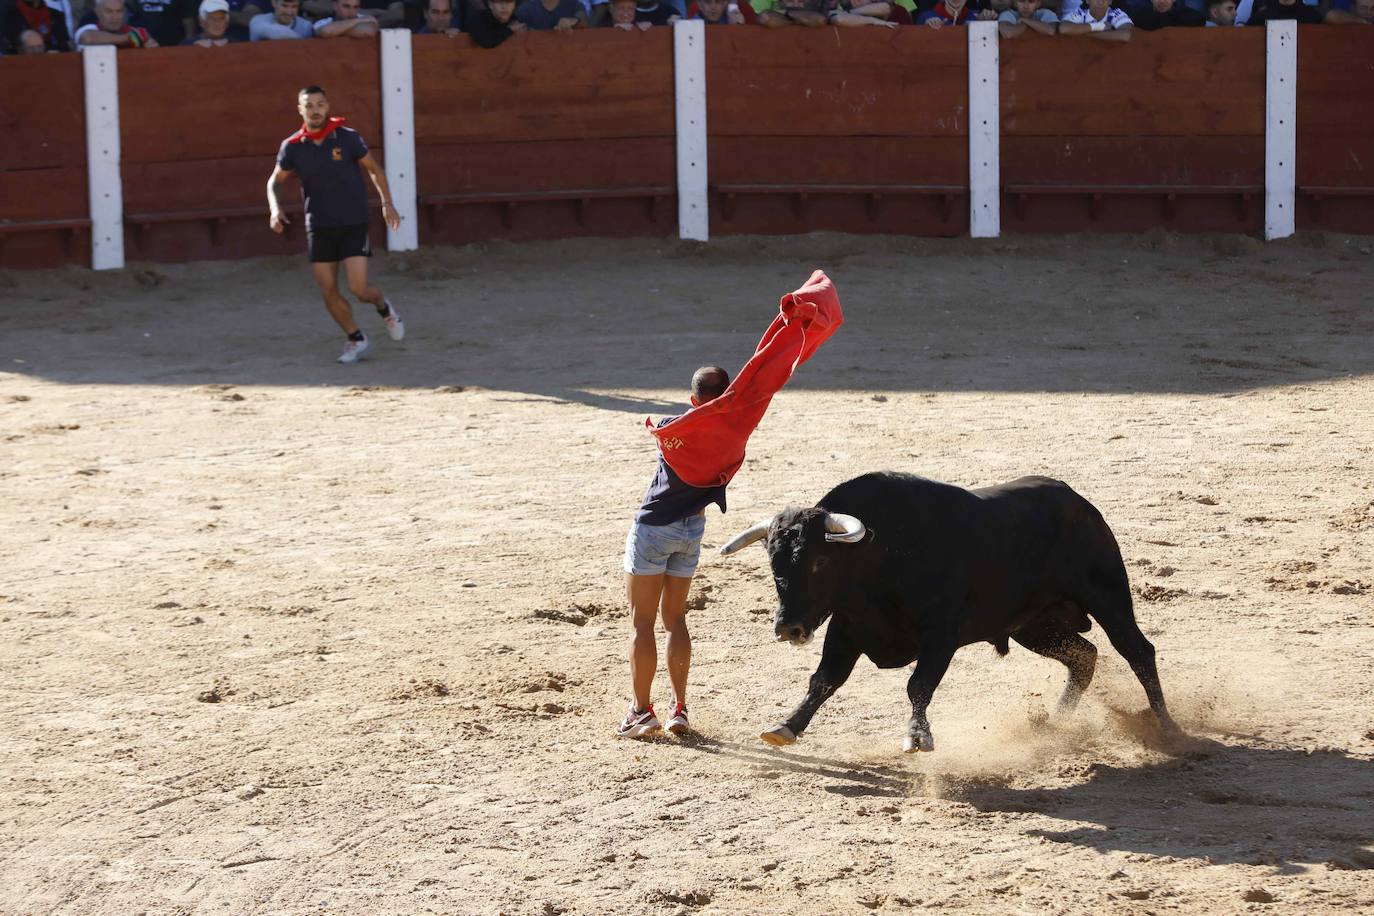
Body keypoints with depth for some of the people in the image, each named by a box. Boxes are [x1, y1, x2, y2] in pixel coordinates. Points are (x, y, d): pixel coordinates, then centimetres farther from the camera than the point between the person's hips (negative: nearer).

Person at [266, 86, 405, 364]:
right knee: (328, 292, 1)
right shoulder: (292, 147, -3)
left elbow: (374, 168, 5)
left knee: (358, 288, -12)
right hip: (318, 227, 3)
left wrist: (387, 203, -4)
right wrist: (275, 209, -11)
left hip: (353, 223, -3)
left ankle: (384, 306, 23)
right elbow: (274, 181, 8)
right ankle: (356, 339, 21)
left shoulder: (347, 138, -8)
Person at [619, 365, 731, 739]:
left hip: (653, 527, -4)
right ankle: (679, 708, 16)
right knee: (675, 617, 17)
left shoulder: (673, 429, -20)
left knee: (642, 621, 3)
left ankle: (641, 711, 1)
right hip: (693, 530, 4)